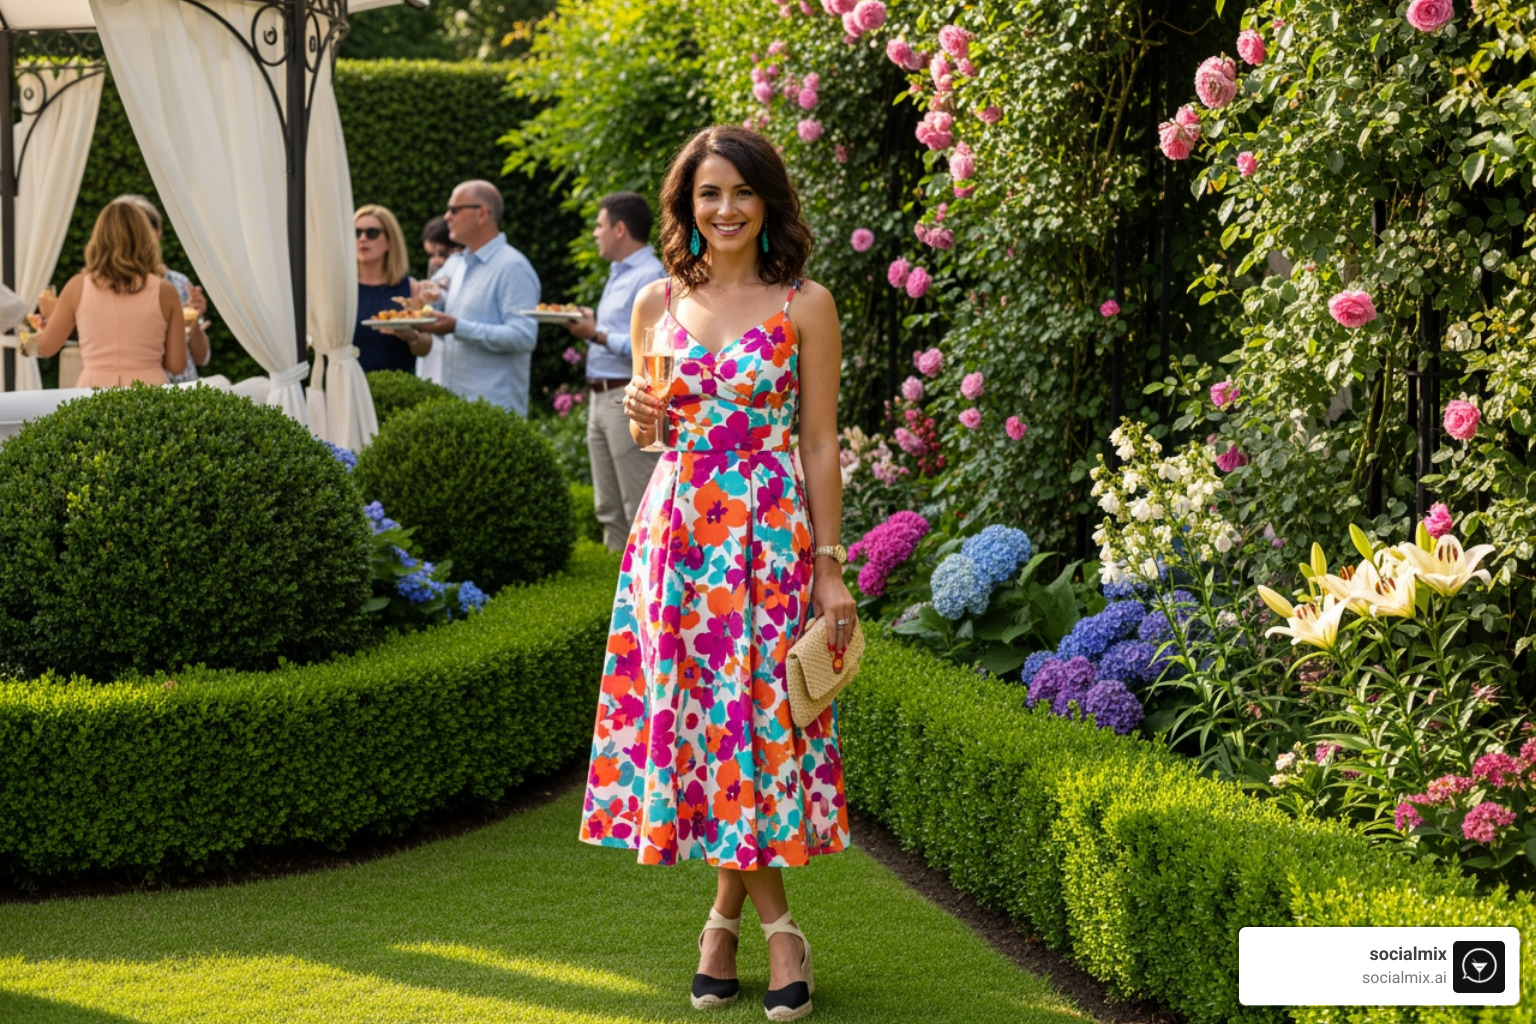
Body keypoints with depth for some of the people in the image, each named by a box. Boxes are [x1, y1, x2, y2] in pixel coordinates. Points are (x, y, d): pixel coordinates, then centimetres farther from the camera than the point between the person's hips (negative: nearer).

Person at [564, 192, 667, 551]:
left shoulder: (650, 277, -14)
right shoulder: (618, 274, 19)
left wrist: (597, 335, -17)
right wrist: (592, 323, 7)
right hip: (602, 397, 11)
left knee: (640, 509, -8)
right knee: (610, 508, 13)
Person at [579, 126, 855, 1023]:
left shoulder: (805, 305, -1)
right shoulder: (658, 303, 8)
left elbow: (820, 445, -1)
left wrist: (830, 568, -5)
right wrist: (643, 418, -6)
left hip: (769, 537, -3)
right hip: (675, 532, 3)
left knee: (754, 716, -3)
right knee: (692, 717, 2)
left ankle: (728, 914, 14)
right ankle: (777, 926, 13)